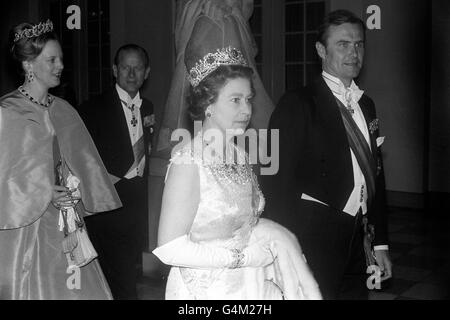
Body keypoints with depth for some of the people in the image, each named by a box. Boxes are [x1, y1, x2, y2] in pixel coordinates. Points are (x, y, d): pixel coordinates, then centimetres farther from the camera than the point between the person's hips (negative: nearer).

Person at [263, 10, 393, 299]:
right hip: (315, 240, -6)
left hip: (356, 242, 6)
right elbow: (278, 183, -11)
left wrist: (381, 243, 15)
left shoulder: (366, 104, 13)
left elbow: (375, 175, 16)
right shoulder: (297, 104, -9)